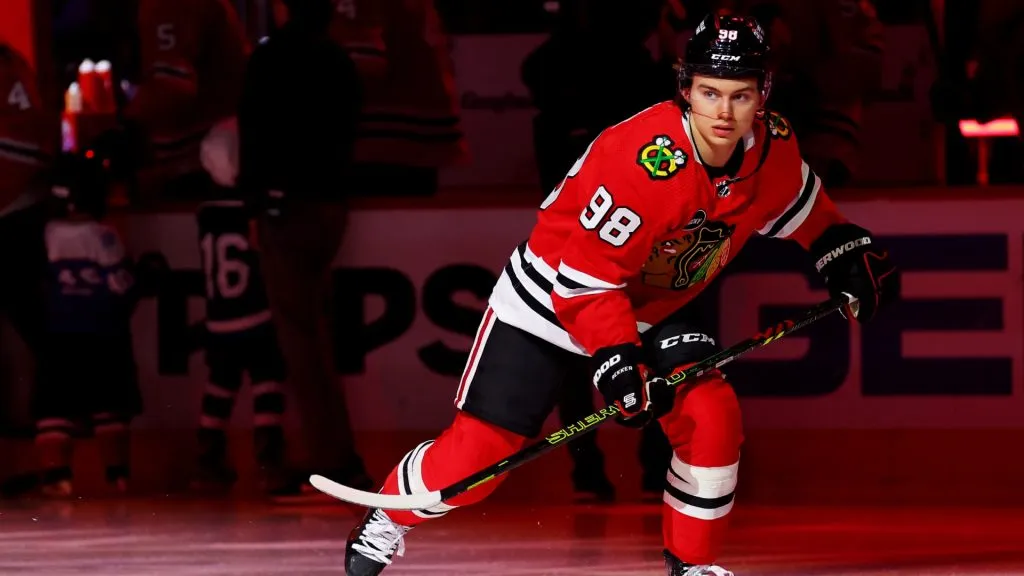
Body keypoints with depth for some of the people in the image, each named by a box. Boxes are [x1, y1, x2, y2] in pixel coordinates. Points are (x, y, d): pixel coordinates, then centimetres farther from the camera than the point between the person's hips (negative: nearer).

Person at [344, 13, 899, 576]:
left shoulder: (773, 147, -14)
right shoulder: (644, 159, -35)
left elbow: (799, 204, 12)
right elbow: (586, 275, -30)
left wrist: (845, 251, 4)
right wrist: (616, 357, -35)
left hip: (657, 303, 6)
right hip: (552, 292, -6)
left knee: (711, 415, -15)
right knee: (485, 444, -5)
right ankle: (389, 517, 22)